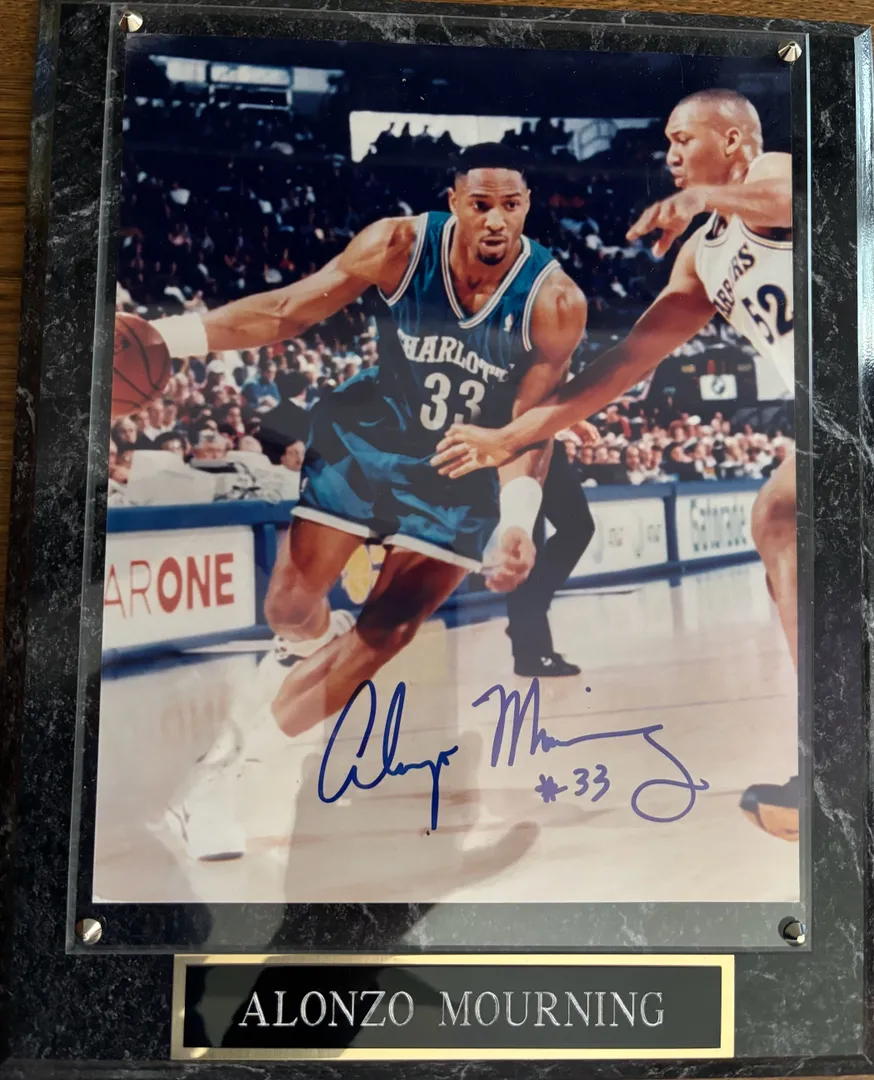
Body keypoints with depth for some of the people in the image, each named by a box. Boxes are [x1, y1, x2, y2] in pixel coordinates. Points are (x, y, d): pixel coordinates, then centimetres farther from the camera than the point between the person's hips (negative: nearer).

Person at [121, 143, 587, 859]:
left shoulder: (556, 302, -21)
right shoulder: (399, 246, -18)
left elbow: (529, 423, -15)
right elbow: (290, 311, -12)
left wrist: (517, 522, -31)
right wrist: (166, 336, -22)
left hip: (464, 472, 0)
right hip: (370, 437, 1)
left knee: (386, 632, -7)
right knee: (290, 606, -2)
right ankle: (315, 638, 40)